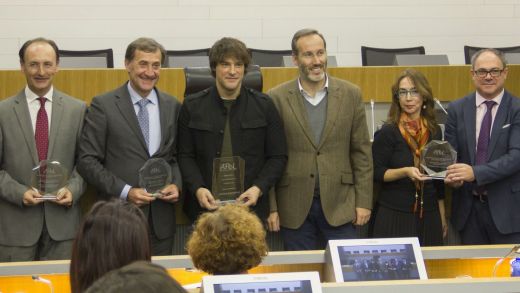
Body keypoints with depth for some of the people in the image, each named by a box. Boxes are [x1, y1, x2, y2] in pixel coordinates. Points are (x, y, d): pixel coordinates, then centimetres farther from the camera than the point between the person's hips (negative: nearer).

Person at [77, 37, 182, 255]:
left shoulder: (172, 106, 9)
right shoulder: (103, 105, -3)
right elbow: (87, 161, -5)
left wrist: (176, 184, -3)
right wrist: (125, 192, -13)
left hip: (161, 220, 3)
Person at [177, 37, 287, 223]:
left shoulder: (264, 106, 6)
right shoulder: (193, 106, 6)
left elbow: (278, 157, 6)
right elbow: (185, 156, 6)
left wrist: (259, 188, -9)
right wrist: (197, 189, -10)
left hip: (251, 206, 0)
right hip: (204, 206, 0)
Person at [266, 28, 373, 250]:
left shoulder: (350, 94, 3)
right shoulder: (277, 98, -1)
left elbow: (362, 152, 5)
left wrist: (363, 202, 0)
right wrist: (271, 207, -3)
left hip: (339, 204, 1)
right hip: (294, 206, -1)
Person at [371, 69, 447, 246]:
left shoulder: (434, 132, 8)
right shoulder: (388, 132, -6)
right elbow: (376, 173, -6)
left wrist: (442, 216, 16)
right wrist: (405, 172, -22)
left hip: (429, 216, 4)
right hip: (394, 216, -4)